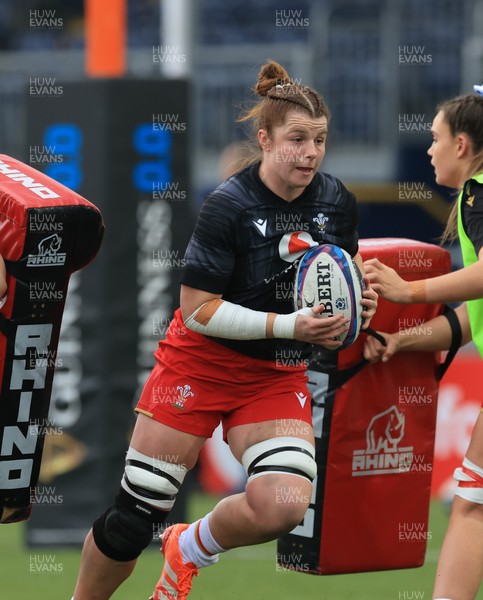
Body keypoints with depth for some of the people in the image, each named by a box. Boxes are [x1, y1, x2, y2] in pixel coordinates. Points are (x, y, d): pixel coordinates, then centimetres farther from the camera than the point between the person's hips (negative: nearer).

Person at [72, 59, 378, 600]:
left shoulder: (337, 202, -4)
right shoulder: (229, 205, -19)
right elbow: (197, 309, -20)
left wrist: (359, 302, -10)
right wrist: (287, 325, -27)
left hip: (278, 376, 4)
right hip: (200, 366, -4)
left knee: (283, 506, -19)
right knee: (135, 513, -1)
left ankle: (188, 548, 12)